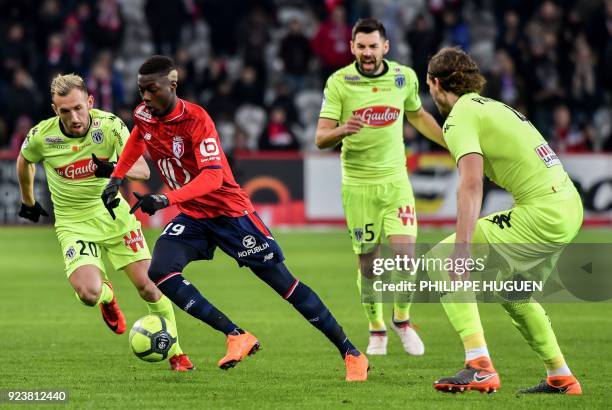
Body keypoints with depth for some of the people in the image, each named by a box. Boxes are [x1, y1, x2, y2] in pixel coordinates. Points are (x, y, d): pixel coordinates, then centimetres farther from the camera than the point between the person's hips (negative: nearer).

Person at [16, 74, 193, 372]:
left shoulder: (109, 125, -17)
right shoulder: (41, 136, -15)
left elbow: (143, 170, -22)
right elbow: (24, 161, 9)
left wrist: (115, 170, -42)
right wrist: (28, 202, 21)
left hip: (113, 214, 1)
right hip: (73, 223, -1)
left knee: (147, 285, -7)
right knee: (88, 294, -21)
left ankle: (175, 352, 15)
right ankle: (107, 296, 19)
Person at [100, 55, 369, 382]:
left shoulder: (196, 119, -23)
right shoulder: (144, 115, -2)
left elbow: (213, 176, -34)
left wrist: (166, 200, -45)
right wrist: (117, 177, 16)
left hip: (229, 211, -6)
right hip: (191, 217, 6)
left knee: (283, 282, -6)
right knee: (159, 272, -20)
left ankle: (352, 355, 3)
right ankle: (237, 337, -18)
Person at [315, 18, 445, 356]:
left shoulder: (404, 77, -1)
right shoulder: (339, 82, -9)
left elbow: (417, 116, 20)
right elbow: (321, 139, -12)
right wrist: (342, 130, -33)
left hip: (395, 179, 1)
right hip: (358, 184, -1)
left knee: (405, 254, -12)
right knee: (367, 263, 3)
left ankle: (402, 320, 14)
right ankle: (376, 330, 25)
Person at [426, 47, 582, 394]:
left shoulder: (460, 118, -6)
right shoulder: (495, 106, 22)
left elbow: (472, 185, -20)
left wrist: (462, 248, -27)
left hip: (543, 213, -9)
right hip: (570, 206, 9)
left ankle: (480, 368, -15)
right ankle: (560, 377, 34)